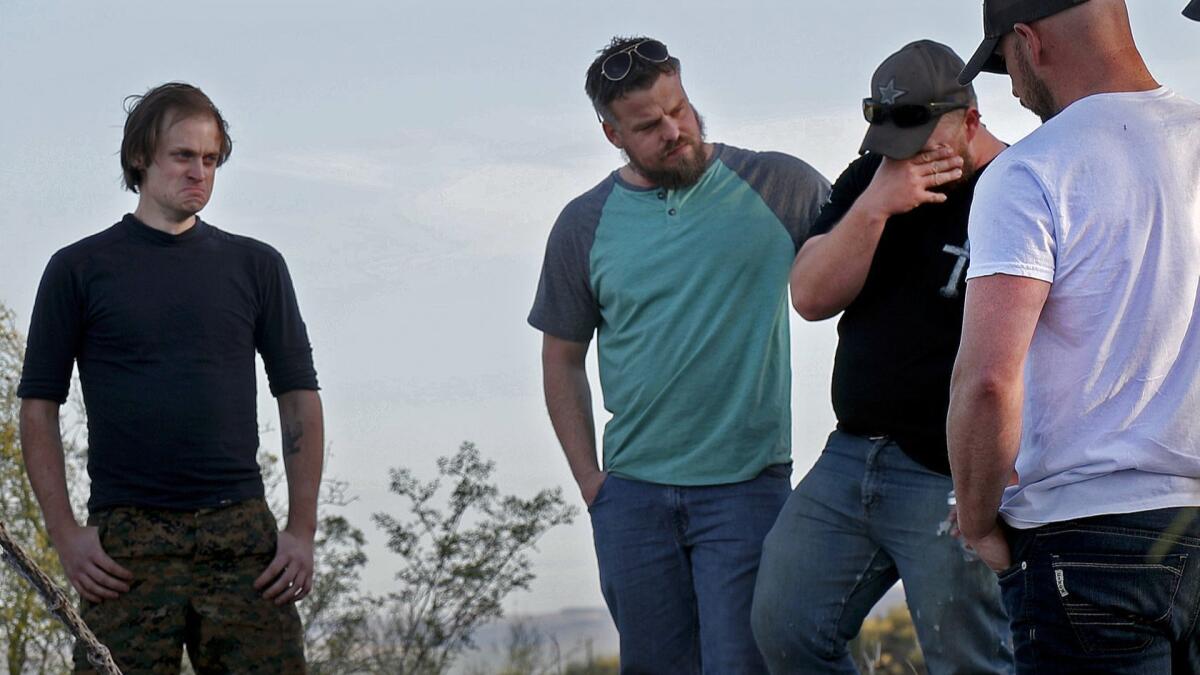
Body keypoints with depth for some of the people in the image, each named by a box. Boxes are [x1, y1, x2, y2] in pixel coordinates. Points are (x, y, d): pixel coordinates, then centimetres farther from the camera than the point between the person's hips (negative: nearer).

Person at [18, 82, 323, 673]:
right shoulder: (79, 269, 7)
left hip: (243, 537, 2)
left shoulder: (256, 266, 13)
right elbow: (38, 407, 6)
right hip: (124, 543, -1)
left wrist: (302, 529, 3)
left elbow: (299, 398, 13)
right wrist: (65, 534, -4)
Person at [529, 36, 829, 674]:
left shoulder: (777, 186, 0)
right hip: (633, 494, 3)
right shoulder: (585, 225, 6)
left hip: (747, 484, -2)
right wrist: (589, 478, 6)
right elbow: (562, 358, 14)